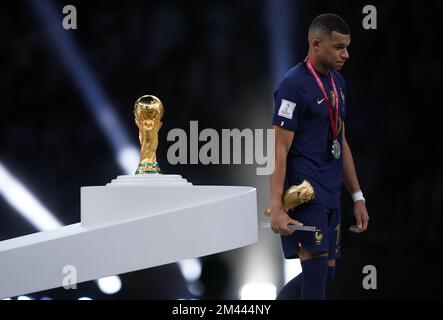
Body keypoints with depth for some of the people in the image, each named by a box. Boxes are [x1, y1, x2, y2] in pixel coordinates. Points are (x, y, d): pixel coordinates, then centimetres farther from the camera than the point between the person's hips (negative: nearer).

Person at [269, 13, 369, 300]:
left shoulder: (338, 83, 14)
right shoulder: (295, 85, -12)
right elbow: (280, 150, -16)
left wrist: (357, 197, 18)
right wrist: (277, 208, -21)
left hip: (330, 195, 9)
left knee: (326, 272, 10)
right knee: (317, 270, -10)